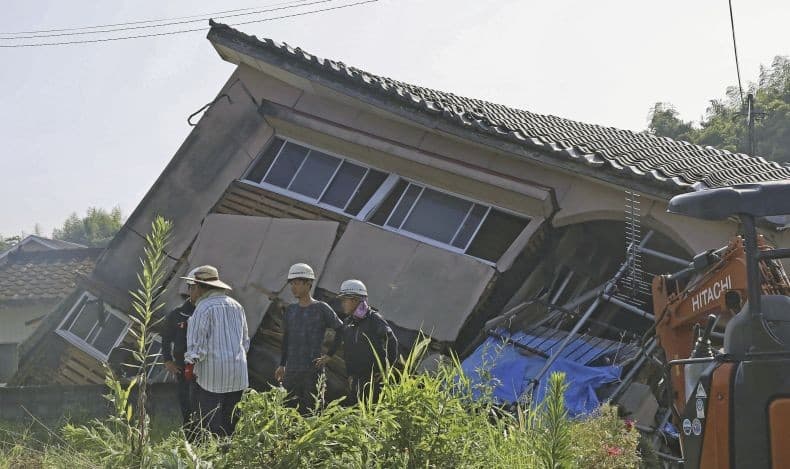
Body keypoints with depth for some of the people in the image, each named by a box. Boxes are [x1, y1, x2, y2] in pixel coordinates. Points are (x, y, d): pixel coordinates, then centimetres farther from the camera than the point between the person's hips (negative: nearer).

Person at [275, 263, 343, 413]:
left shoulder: (321, 309, -3)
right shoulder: (290, 310, 13)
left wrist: (329, 356, -5)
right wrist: (282, 364, 15)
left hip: (313, 371, -5)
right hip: (291, 371, 5)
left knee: (310, 410, -6)